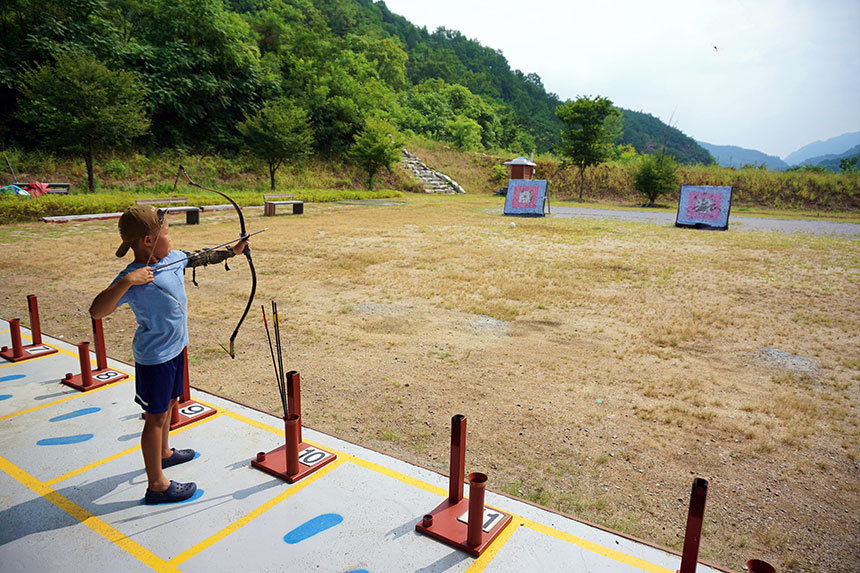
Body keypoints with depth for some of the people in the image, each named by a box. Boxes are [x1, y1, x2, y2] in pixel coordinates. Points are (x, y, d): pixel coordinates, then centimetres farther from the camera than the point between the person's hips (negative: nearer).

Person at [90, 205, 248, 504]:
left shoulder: (173, 258, -2)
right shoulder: (132, 277, -25)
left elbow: (201, 257, 18)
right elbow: (96, 311, -33)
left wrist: (232, 251, 25)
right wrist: (126, 282, -45)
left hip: (175, 347, 8)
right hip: (154, 356, -8)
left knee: (168, 403, 25)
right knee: (156, 416, 2)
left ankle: (164, 453, 48)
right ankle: (156, 485, 15)